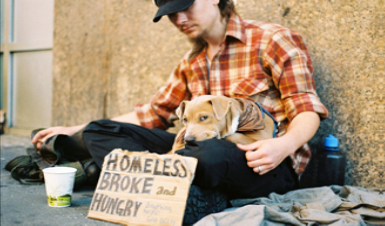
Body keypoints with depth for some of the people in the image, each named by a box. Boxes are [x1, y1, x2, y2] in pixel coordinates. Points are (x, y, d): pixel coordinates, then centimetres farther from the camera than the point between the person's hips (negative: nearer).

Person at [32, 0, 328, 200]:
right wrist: (77, 131, 17)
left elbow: (307, 111, -7)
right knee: (100, 131, -6)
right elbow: (155, 112, 22)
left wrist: (285, 145, -31)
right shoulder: (192, 63, 19)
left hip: (266, 165, -6)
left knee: (211, 154, -43)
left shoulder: (273, 40, -2)